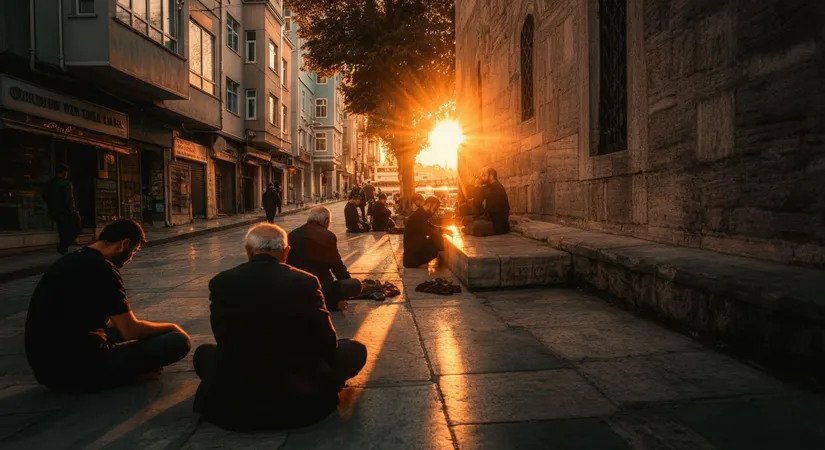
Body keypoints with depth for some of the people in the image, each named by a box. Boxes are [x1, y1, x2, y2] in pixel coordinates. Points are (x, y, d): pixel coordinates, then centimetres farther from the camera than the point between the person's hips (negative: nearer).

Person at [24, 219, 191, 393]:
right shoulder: (101, 268, -15)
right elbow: (131, 330, -13)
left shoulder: (72, 260, 13)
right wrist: (171, 326, 3)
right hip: (78, 370, -10)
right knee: (179, 340, -12)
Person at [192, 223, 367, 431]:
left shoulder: (221, 282, -5)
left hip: (234, 401, 2)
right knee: (356, 350, 18)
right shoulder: (305, 282, -10)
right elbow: (327, 343, -4)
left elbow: (224, 340, 6)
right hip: (300, 398, -2)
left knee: (204, 352, 32)